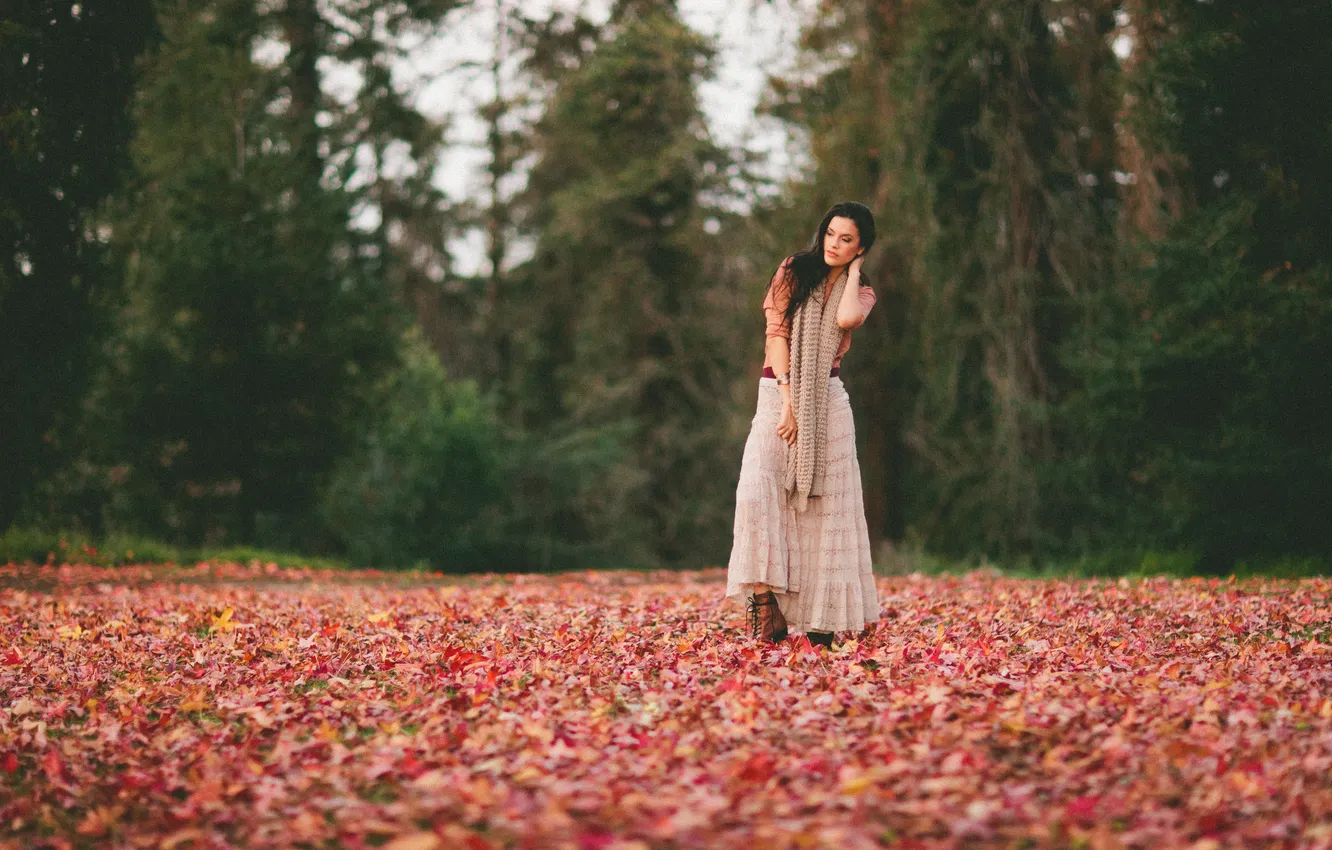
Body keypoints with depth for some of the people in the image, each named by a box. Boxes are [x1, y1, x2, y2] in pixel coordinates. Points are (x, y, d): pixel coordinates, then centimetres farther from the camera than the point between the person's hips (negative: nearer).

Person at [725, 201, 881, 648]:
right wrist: (787, 402, -13)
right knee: (756, 493, -21)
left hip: (826, 402, 1)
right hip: (776, 394, -1)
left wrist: (854, 270, 0)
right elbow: (776, 334, -3)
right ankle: (765, 605, -20)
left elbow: (846, 318, -16)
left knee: (824, 510, -4)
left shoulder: (861, 292, 10)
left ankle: (821, 615, 1)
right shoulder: (793, 271, 6)